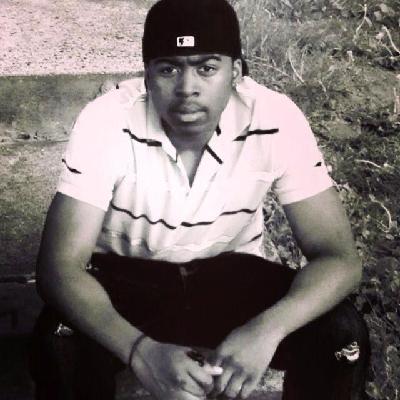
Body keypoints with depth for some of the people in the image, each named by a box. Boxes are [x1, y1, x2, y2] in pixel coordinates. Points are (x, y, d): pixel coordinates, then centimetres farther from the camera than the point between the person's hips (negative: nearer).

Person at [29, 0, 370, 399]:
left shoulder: (276, 120, -23)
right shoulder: (106, 122, -26)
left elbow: (338, 257, -22)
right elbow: (59, 265, -28)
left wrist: (266, 329, -42)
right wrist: (140, 351, -46)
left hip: (232, 275, 2)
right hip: (126, 278, -1)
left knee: (342, 334, -23)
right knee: (60, 343, -32)